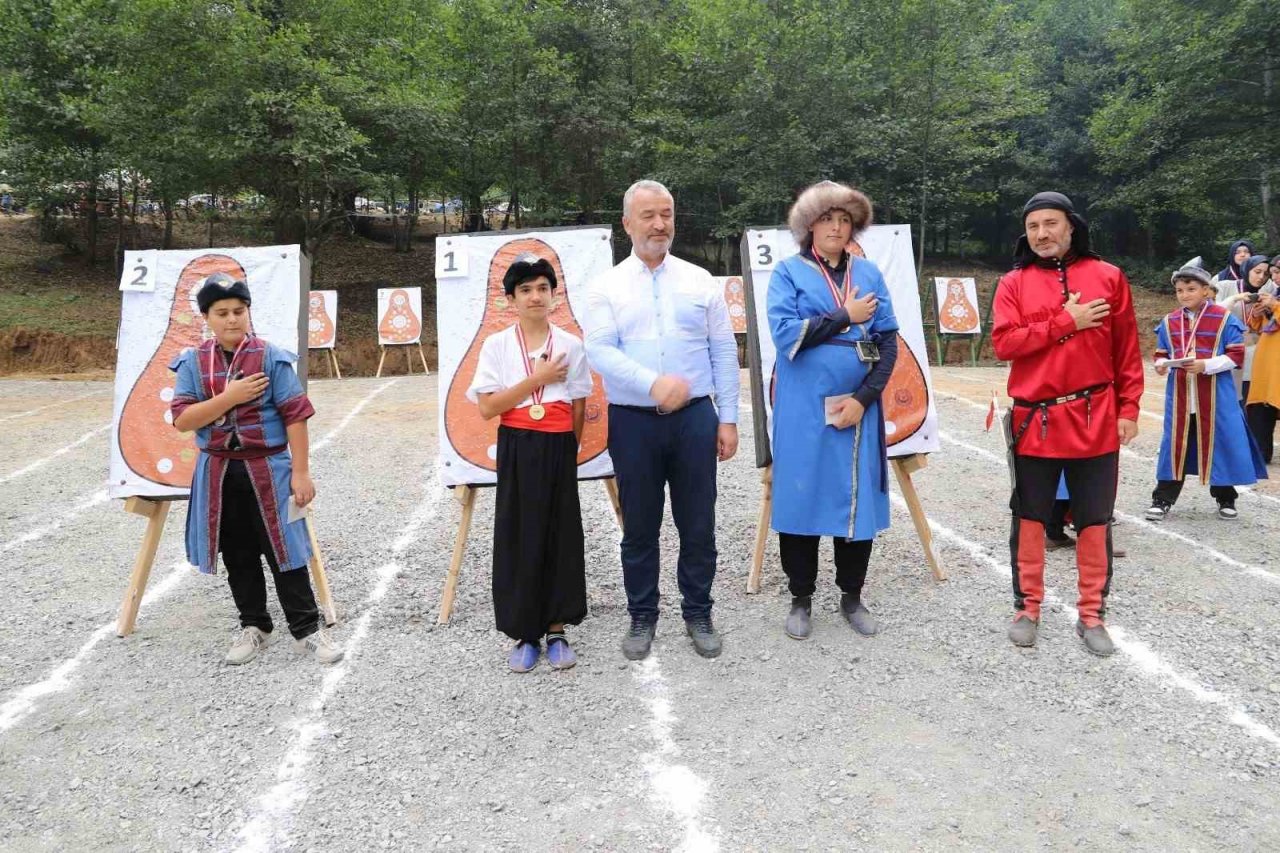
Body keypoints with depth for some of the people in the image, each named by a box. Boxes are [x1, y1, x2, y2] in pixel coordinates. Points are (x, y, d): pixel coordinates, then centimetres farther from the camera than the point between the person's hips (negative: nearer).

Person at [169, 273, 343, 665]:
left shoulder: (272, 357, -7)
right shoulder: (193, 362, 0)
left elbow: (295, 416, -8)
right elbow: (181, 420, -7)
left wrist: (300, 472, -11)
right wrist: (230, 396, -19)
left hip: (268, 468, -3)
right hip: (219, 472, 3)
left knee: (283, 550, 1)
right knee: (238, 555, 13)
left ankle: (307, 629, 11)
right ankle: (254, 627, 28)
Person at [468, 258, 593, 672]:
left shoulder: (570, 345, 3)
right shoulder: (496, 345, -1)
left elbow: (578, 408, 8)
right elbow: (487, 407, -9)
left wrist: (566, 450, 6)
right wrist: (536, 380, -12)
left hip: (558, 449, 1)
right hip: (517, 449, -1)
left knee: (560, 536, 5)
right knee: (519, 538, 3)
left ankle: (556, 631, 18)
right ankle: (524, 634, 15)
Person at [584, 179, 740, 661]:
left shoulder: (700, 281, 8)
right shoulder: (606, 287, 3)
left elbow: (724, 352, 7)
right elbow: (600, 350, -10)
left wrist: (728, 419, 2)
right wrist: (653, 383, -25)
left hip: (694, 419, 1)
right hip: (633, 422, -1)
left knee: (698, 525, 7)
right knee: (639, 527, 9)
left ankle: (698, 615, 23)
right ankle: (642, 618, 24)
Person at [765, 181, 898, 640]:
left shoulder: (869, 273, 10)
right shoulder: (788, 272, 1)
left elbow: (888, 340, 3)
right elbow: (785, 334, -13)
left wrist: (864, 397, -9)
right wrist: (845, 316, -10)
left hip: (858, 406, 3)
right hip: (804, 409, -3)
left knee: (858, 497, 7)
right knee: (801, 497, 3)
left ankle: (852, 596, 23)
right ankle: (801, 598, 18)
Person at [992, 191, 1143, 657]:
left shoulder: (1108, 277, 4)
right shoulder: (1013, 284, 3)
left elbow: (1127, 349, 5)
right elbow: (1004, 343, -10)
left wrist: (1128, 408, 0)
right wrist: (1066, 323, -14)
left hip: (1095, 420, 1)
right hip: (1033, 420, 0)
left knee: (1094, 522, 7)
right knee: (1029, 519, 8)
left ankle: (1091, 615, 20)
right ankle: (1028, 608, 22)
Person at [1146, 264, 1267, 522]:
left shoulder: (1225, 319, -3)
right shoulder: (1169, 322, 7)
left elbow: (1236, 355, -6)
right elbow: (1161, 354, 13)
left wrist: (1206, 365, -20)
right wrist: (1162, 365, -10)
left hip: (1215, 397, -3)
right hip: (1179, 396, 3)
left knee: (1220, 443, 5)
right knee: (1174, 444, 6)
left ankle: (1225, 499, 22)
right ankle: (1163, 499, 12)